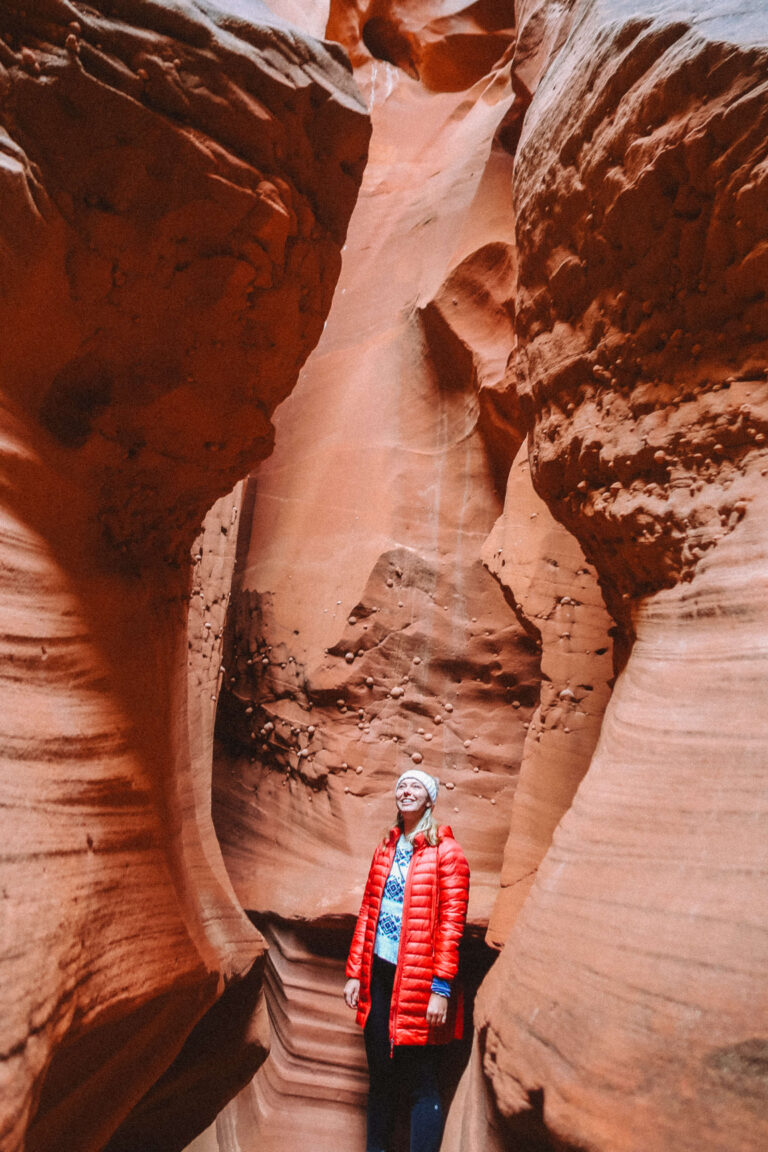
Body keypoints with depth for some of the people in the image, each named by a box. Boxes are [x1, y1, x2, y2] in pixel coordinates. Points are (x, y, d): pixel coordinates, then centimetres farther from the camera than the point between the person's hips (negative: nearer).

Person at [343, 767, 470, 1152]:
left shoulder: (445, 852, -8)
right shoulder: (386, 848, 10)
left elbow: (451, 923, -12)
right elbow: (367, 912, 12)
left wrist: (441, 989, -15)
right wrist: (355, 973, 9)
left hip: (417, 981, -6)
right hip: (379, 976, 6)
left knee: (421, 1083, 2)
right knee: (380, 1075, 16)